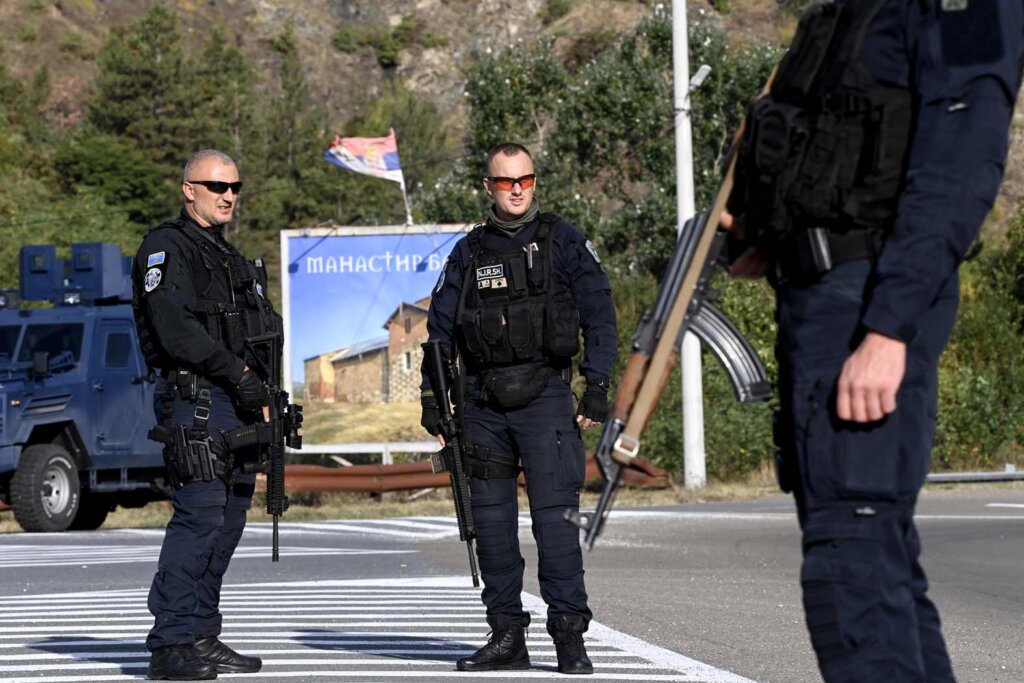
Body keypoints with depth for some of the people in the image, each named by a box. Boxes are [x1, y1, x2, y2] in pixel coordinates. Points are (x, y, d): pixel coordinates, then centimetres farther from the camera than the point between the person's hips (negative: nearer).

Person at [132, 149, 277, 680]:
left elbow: (266, 329, 23)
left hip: (239, 403, 9)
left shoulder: (233, 259, 24)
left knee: (229, 519, 8)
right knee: (200, 513, -15)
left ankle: (201, 637, 14)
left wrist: (266, 390, 5)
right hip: (195, 401, -9)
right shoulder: (166, 248, -4)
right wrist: (236, 371, -20)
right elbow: (175, 327, -16)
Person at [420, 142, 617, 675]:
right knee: (490, 520, 5)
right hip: (483, 404, 4)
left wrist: (597, 388, -8)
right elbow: (440, 329, 15)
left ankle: (569, 636, -8)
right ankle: (506, 635, 12)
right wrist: (432, 399, 9)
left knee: (554, 514, -11)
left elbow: (599, 316, 0)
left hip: (544, 397, -4)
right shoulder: (468, 252, 12)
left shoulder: (563, 242, 4)